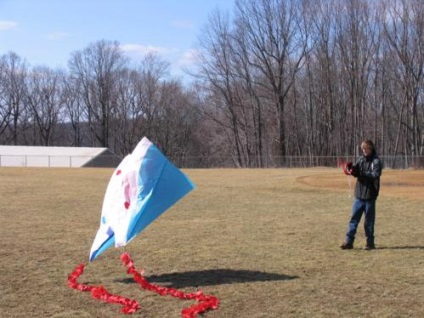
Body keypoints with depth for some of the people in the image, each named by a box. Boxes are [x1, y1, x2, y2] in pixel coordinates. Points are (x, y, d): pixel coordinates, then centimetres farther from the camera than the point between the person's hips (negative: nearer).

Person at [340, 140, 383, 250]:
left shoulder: (376, 161, -7)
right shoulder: (361, 159, 9)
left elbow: (375, 175, -19)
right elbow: (356, 172, 4)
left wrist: (362, 173, -31)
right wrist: (351, 168, -17)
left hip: (370, 195, -5)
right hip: (359, 194, 5)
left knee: (369, 220, 3)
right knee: (354, 218, 4)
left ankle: (370, 242, 14)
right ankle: (349, 241, 8)